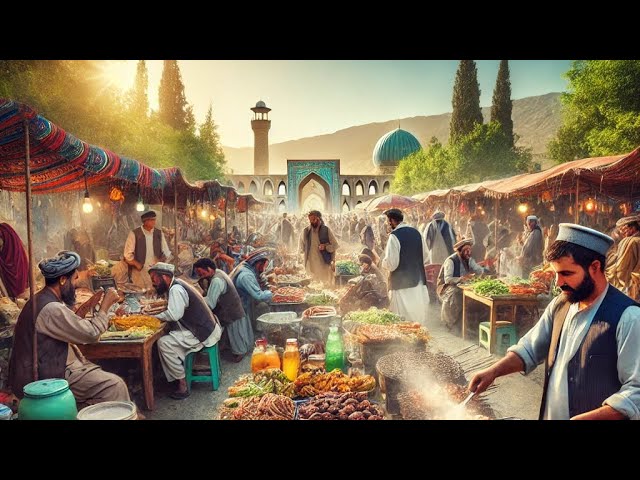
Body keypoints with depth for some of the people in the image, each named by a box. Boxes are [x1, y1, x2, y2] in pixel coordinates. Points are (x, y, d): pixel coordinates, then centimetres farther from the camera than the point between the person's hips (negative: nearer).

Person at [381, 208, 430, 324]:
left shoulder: (394, 236, -14)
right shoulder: (417, 233, 8)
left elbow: (391, 264, -17)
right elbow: (425, 257, 16)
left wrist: (383, 262, 3)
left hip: (401, 284, -7)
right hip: (419, 281, 7)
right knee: (418, 319, 15)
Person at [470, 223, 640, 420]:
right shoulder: (560, 304, 0)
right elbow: (530, 349, 8)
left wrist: (586, 418, -29)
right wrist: (493, 371, -6)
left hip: (592, 416, -6)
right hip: (550, 414, 6)